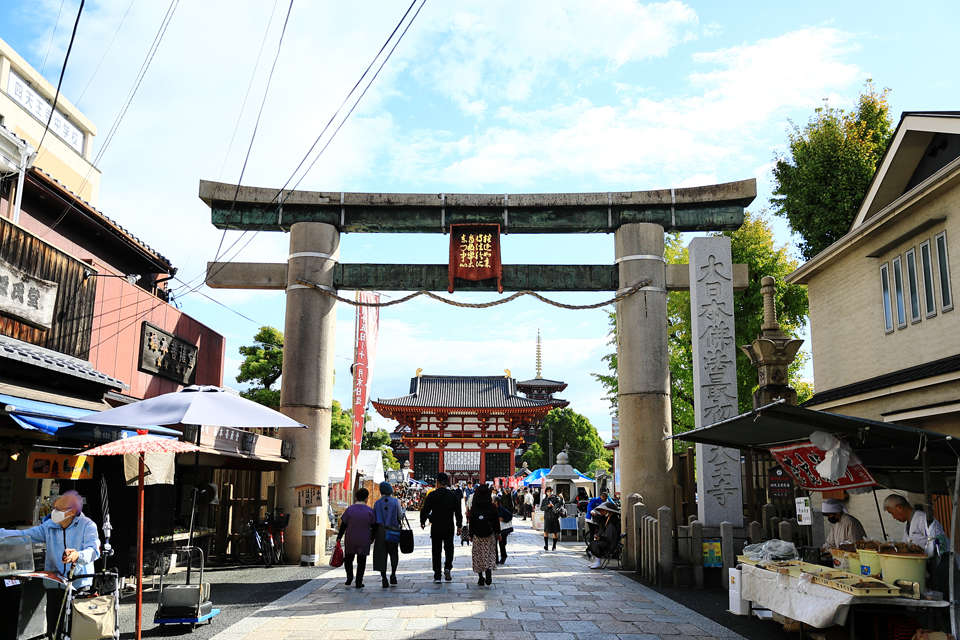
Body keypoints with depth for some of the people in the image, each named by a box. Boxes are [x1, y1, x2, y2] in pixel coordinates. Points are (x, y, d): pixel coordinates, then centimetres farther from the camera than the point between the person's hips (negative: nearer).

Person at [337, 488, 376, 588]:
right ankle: (359, 582, 8)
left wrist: (339, 537, 9)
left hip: (350, 540, 0)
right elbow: (373, 526, 1)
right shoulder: (370, 511, -6)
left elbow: (343, 524, -2)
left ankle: (349, 575, -2)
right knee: (361, 561, 9)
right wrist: (372, 538, 15)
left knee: (348, 559, 17)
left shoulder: (349, 509, -7)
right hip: (364, 541, 0)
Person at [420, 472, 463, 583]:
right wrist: (459, 525, 12)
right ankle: (447, 567, -6)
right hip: (449, 528, 1)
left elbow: (425, 510, -3)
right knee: (449, 549, 17)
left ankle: (437, 577, 5)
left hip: (436, 528, -1)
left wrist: (422, 522, 14)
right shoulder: (453, 495, -1)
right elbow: (458, 512, 3)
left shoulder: (432, 495, -7)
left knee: (436, 551, 5)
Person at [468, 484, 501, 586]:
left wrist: (471, 535, 10)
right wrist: (498, 533, 10)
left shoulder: (474, 508, -6)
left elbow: (471, 523, -1)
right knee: (490, 554, 8)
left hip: (477, 536, 0)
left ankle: (481, 579, 9)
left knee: (478, 556, 9)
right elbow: (497, 521, -1)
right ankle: (489, 571, -16)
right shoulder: (492, 507, -6)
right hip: (490, 536, 0)